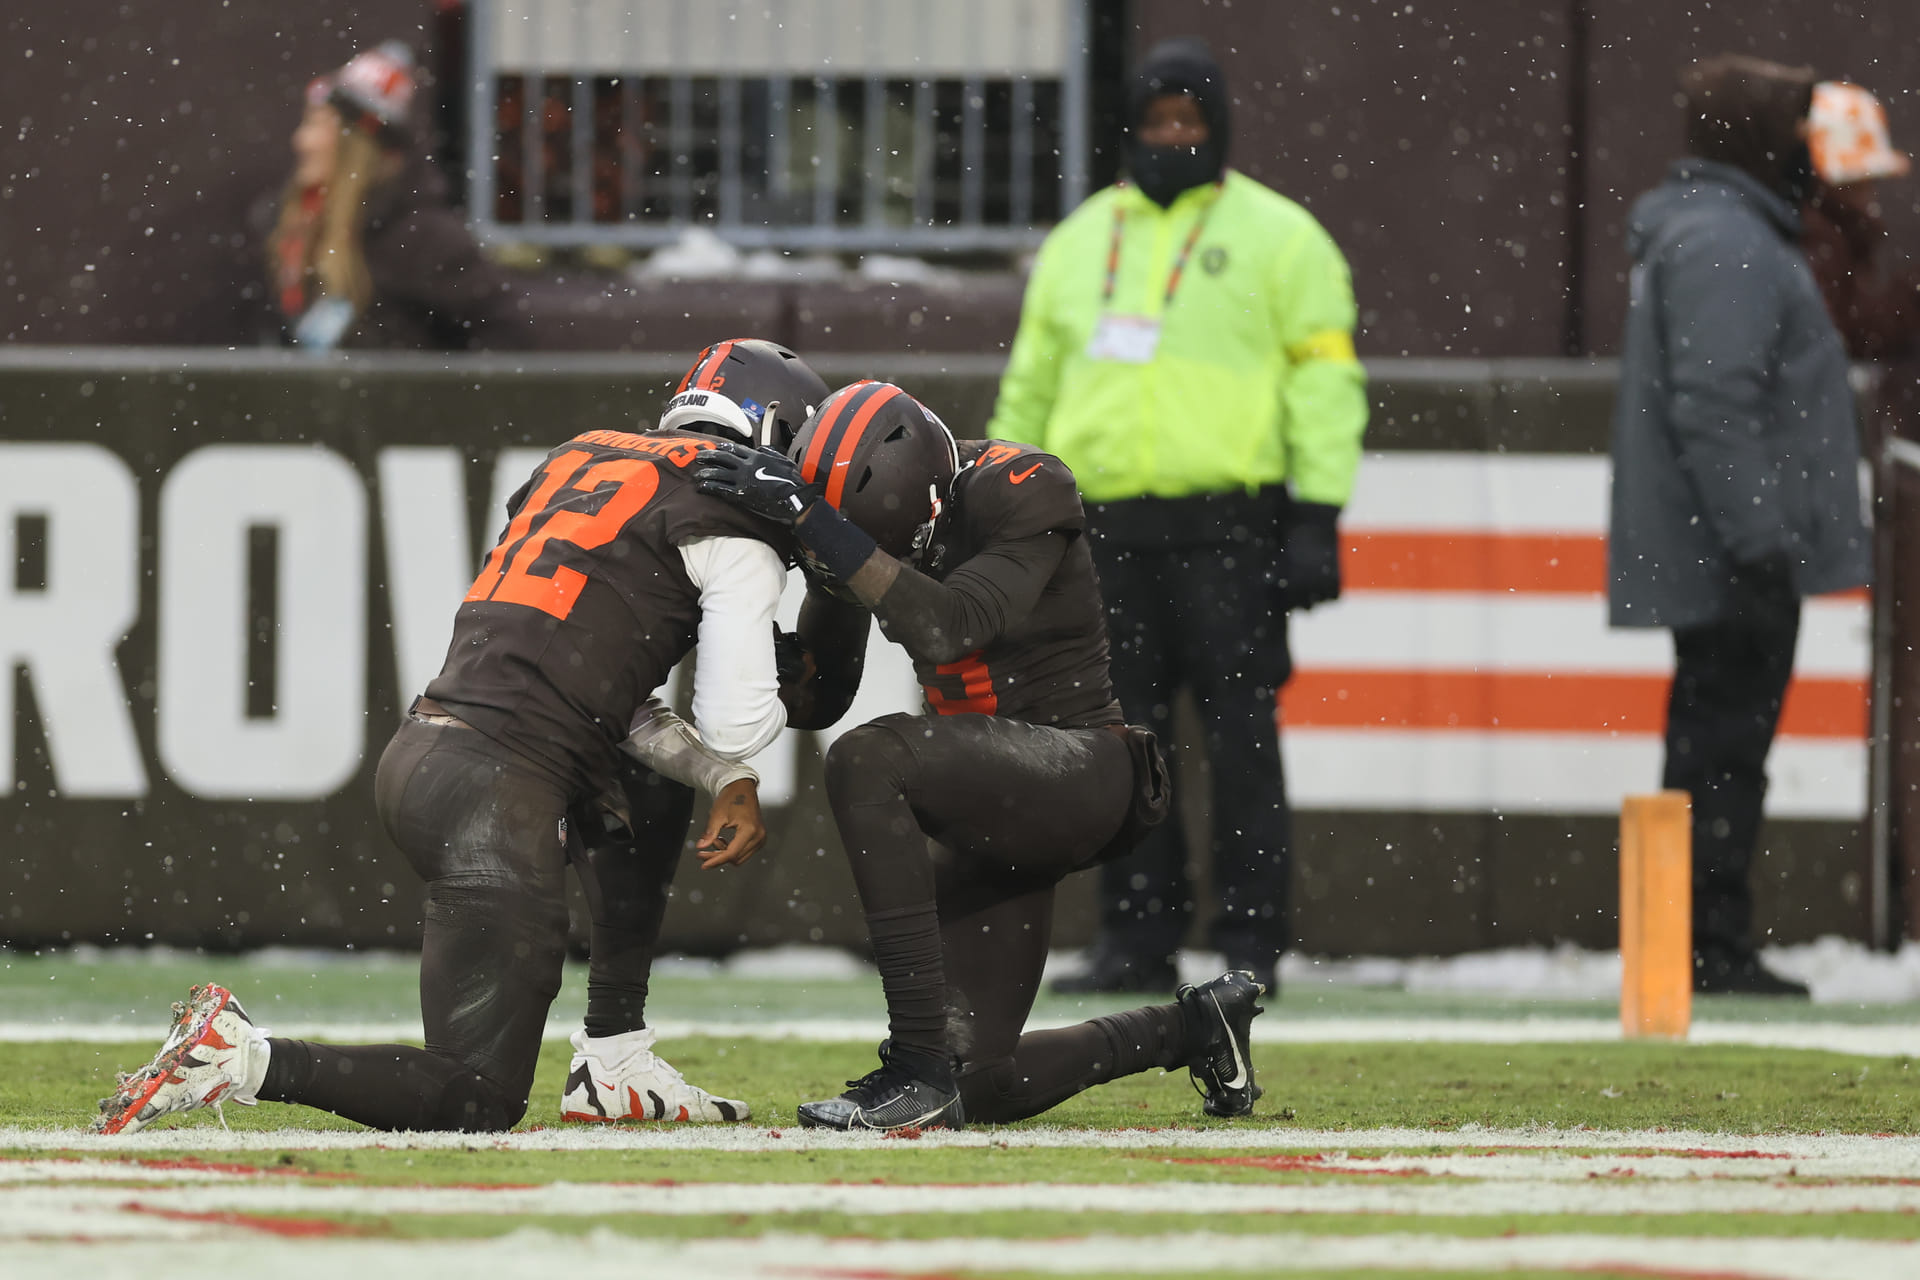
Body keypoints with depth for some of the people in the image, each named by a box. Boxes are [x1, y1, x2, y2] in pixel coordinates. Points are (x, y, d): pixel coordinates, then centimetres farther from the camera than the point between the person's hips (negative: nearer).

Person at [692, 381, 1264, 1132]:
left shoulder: (1020, 495, -17)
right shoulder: (897, 519, 3)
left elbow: (945, 626, -33)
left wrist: (817, 526, -35)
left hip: (1075, 768, -8)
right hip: (991, 804, 8)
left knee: (868, 763, -32)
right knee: (984, 1087, 6)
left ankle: (919, 1067, -32)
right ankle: (1194, 1028, 30)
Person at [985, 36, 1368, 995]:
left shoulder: (1278, 238, 4)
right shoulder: (1080, 242, 18)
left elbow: (1325, 379, -1)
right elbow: (1030, 387, 22)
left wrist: (1316, 520, -9)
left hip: (1227, 528, -4)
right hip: (1108, 532, 4)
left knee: (1239, 736, -6)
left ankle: (1250, 943, -3)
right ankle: (1136, 939, 10)